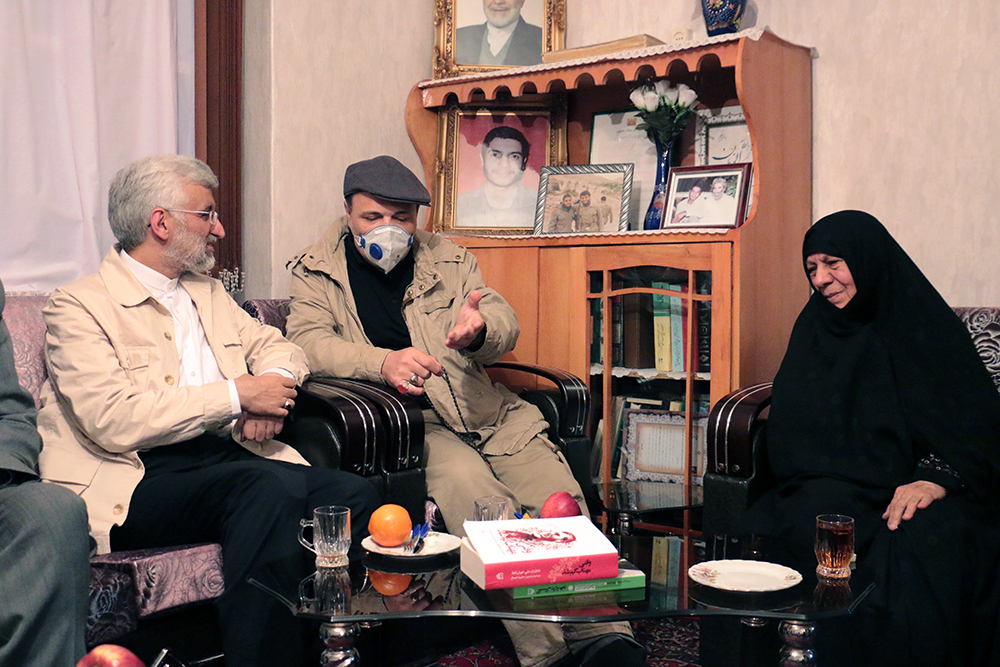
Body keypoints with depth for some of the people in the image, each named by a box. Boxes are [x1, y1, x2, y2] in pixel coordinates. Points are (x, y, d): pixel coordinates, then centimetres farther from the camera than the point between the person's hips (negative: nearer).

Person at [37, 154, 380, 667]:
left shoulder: (207, 293, 22)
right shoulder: (77, 306, -2)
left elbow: (274, 345, 28)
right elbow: (114, 422, -15)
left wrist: (275, 385, 3)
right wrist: (236, 394, -13)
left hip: (227, 454, 7)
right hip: (138, 479, -7)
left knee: (352, 493, -20)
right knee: (274, 487, -34)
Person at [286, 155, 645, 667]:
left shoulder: (448, 258, 18)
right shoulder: (317, 271, 12)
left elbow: (506, 326, 8)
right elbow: (308, 341, -4)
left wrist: (477, 330, -19)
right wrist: (383, 362, -23)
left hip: (487, 410, 4)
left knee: (560, 500, -21)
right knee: (475, 493, -32)